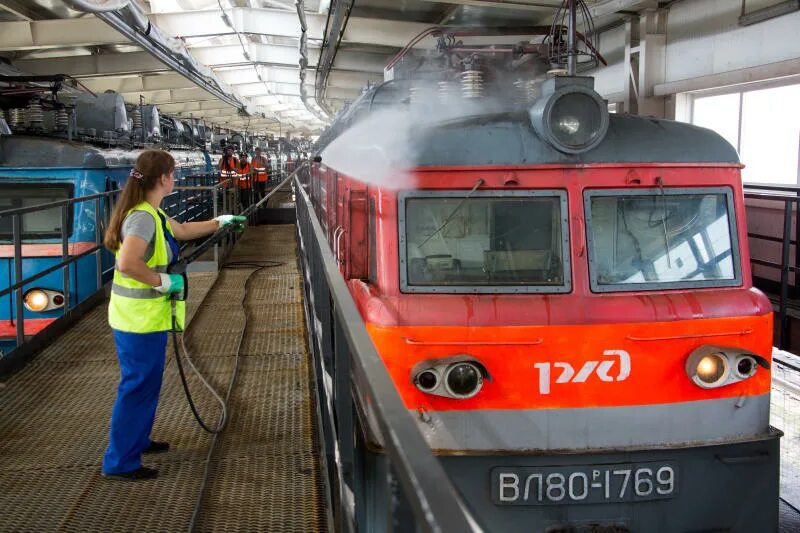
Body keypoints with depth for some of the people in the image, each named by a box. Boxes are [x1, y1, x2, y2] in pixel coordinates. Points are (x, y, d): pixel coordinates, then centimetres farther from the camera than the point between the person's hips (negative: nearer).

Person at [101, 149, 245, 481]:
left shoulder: (152, 213, 10)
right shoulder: (143, 217, -22)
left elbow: (182, 230, 29)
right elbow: (127, 264, -34)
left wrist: (220, 222, 33)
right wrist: (164, 281, -22)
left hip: (144, 315, 10)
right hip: (140, 317, -10)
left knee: (146, 381, 22)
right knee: (138, 386, -2)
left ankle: (136, 440, 38)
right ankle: (120, 463, 8)